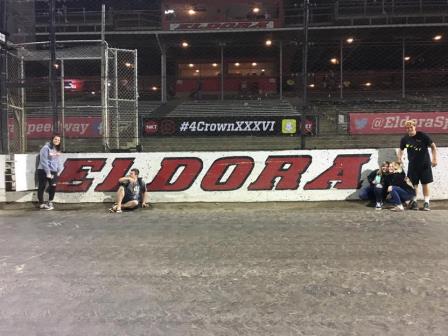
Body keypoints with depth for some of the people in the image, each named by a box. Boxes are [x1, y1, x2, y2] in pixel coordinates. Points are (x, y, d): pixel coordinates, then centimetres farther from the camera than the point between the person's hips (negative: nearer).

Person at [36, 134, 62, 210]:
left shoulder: (57, 149, 10)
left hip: (53, 171, 6)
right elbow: (44, 161, -16)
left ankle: (50, 202, 16)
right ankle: (41, 204, 13)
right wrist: (48, 173, -17)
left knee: (53, 186, -2)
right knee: (42, 187, 4)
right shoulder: (46, 148, -12)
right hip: (43, 171, -6)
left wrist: (59, 170, 5)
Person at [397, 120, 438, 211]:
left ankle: (426, 203, 7)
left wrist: (434, 159, -9)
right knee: (414, 184, 6)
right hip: (413, 165, 2)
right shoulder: (405, 139, 1)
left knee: (425, 183, 1)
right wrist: (399, 158, 2)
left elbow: (433, 146, -3)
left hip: (425, 164, -2)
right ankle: (414, 201, 15)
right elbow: (401, 149, 18)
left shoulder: (422, 135, -8)